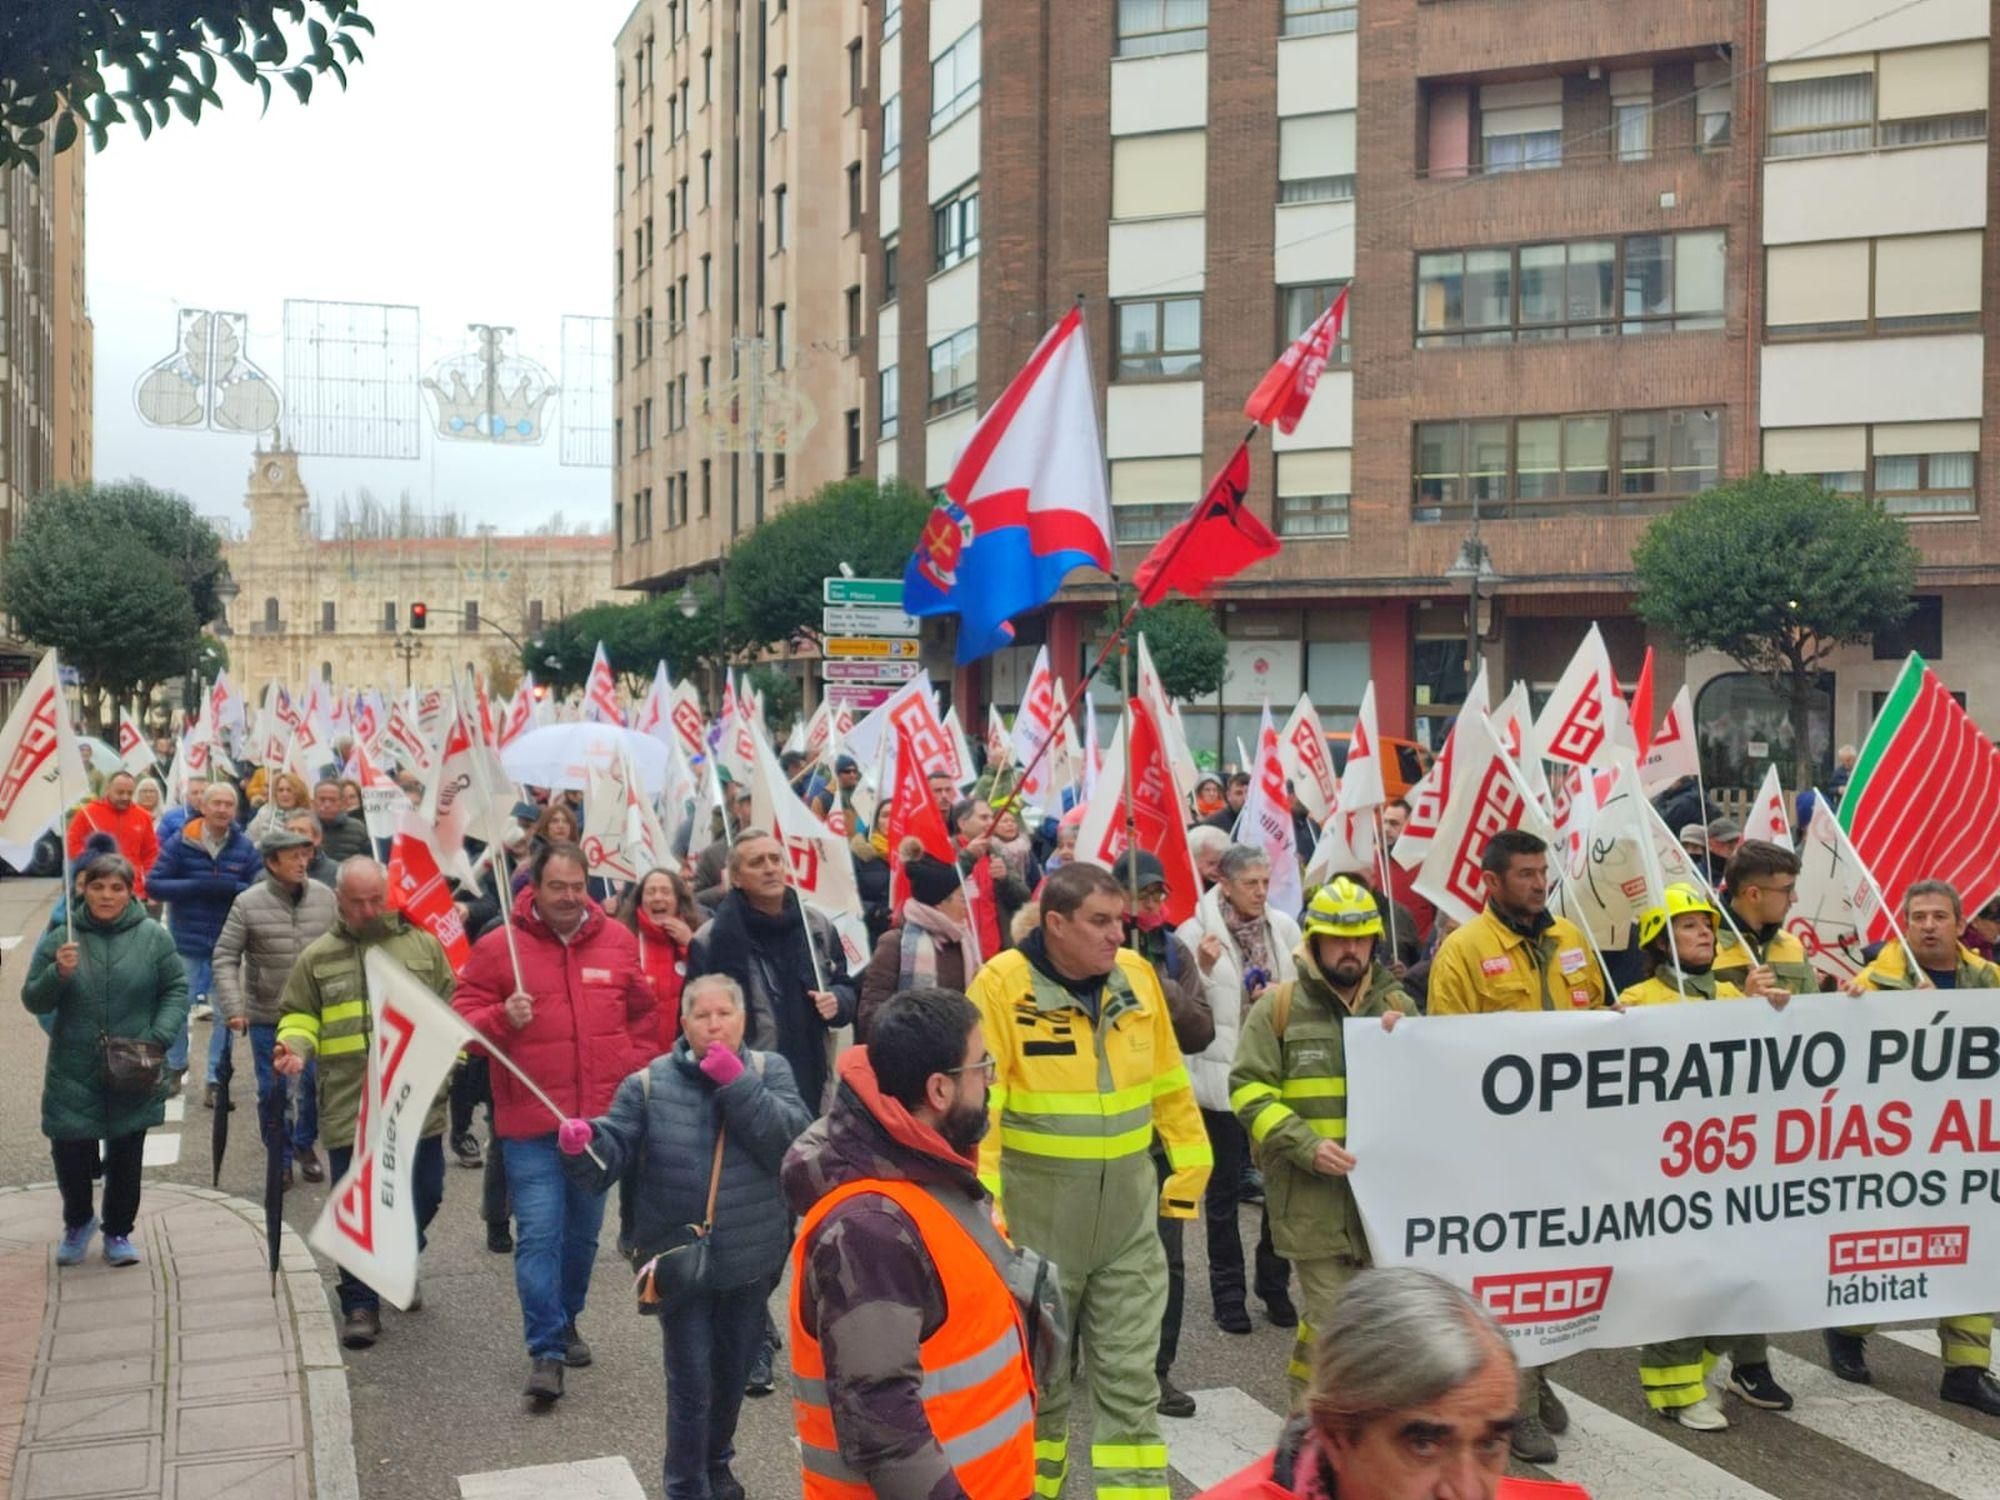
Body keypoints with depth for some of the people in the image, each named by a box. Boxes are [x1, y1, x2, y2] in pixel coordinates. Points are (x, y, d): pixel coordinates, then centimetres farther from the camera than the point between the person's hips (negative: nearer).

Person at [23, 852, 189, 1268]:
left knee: (126, 1158, 10)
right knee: (70, 1154, 5)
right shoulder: (60, 938, -3)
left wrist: (158, 1039, -11)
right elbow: (34, 1001, 1)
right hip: (73, 1074, 0)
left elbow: (176, 990, 1)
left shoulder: (153, 937, -4)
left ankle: (118, 1232, 30)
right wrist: (58, 974, -19)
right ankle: (78, 1222, 33)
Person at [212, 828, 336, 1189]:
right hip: (266, 1016, -2)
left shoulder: (324, 896, -4)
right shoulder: (248, 903, -11)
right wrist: (233, 1008, -15)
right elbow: (226, 957, -7)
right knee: (273, 1091, 8)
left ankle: (304, 1144, 32)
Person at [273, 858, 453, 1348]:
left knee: (424, 1196, 11)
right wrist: (294, 1047, -9)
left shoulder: (422, 944, 6)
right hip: (350, 1109, -1)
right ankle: (360, 1302, 14)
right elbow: (298, 1016, 12)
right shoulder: (318, 957, 6)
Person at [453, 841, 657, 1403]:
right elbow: (464, 1018, -2)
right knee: (539, 1234, -8)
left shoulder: (618, 942, 5)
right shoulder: (499, 947, -4)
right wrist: (503, 1018, -21)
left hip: (602, 1118, 4)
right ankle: (546, 1349, -2)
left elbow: (645, 1016, 15)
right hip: (531, 1121, -3)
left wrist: (635, 1074, 5)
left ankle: (565, 1320, 36)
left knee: (583, 1231, 16)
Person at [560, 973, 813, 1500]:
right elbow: (610, 1156, -10)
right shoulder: (650, 1083, -7)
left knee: (733, 1371, 21)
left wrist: (737, 1083, -25)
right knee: (691, 1380, 1)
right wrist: (582, 1145, -33)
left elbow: (793, 1141, -19)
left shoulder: (768, 1070, -5)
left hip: (750, 1258, 2)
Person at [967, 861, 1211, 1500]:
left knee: (1130, 1376, 5)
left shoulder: (1137, 976, 0)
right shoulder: (1003, 985, -15)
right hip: (1038, 1212, -3)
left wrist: (1190, 1164, 15)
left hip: (1128, 1210, 3)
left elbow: (1169, 1083, 12)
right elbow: (975, 1105, -16)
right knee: (1036, 1371, 12)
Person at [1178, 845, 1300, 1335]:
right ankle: (1228, 1293, 20)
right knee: (1224, 1189, 9)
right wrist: (1203, 969, -23)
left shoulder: (1283, 927, 2)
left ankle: (1275, 1285, 25)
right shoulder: (1196, 933, -8)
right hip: (1223, 1076, -3)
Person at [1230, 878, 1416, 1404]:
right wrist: (1306, 1146, -16)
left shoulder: (1397, 1005, 12)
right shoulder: (1279, 1006, 0)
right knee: (1330, 1318, -4)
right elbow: (1249, 1089, -4)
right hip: (1312, 1194, -4)